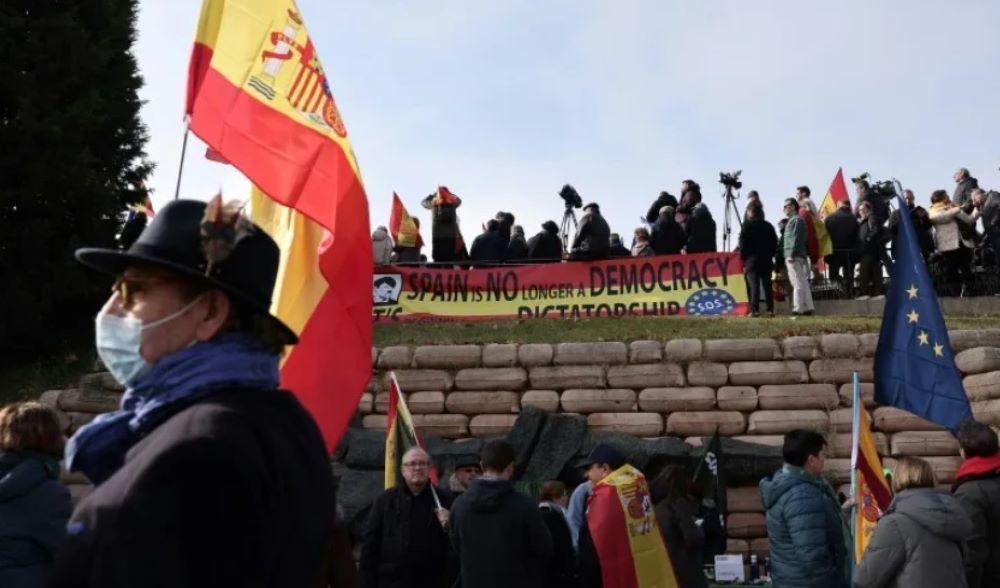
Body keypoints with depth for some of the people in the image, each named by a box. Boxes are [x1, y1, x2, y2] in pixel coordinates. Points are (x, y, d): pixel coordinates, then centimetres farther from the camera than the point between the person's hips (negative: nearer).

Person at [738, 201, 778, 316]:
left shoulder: (747, 225, -5)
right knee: (767, 285, 6)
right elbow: (774, 243, 12)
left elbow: (743, 244, -7)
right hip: (767, 260, 5)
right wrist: (770, 255, 17)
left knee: (754, 285, -7)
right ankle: (770, 309, 5)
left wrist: (743, 258, 1)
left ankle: (755, 310, -13)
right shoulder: (768, 226, 11)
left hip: (752, 260, -5)